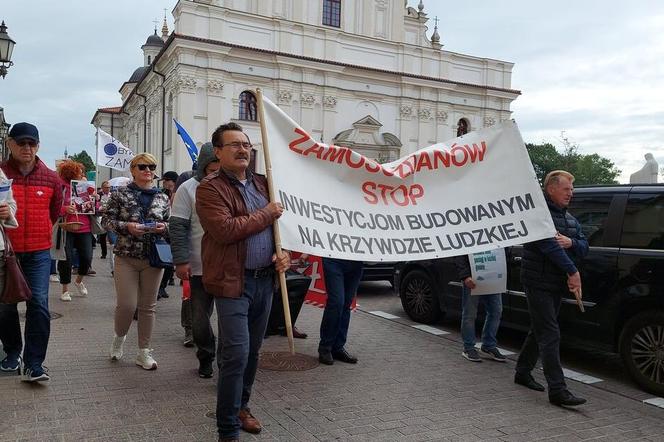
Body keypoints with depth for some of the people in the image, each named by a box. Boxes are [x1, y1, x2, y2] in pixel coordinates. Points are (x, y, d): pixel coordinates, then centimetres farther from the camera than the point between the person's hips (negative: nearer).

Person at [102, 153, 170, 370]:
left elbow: (170, 224, 13)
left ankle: (144, 352, 20)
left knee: (148, 306, 8)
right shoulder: (120, 194, 0)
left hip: (153, 257, 2)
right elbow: (106, 220, 0)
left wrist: (164, 228, -9)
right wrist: (126, 226, -17)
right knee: (126, 305, -4)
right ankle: (119, 337, 28)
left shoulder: (162, 198, 7)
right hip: (126, 256, -2)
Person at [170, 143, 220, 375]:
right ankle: (206, 358, 31)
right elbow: (177, 227, -6)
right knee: (200, 316, 10)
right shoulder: (188, 189, -3)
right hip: (199, 267, -1)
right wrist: (181, 260, -13)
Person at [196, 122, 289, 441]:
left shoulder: (263, 184, 13)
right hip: (233, 282, -6)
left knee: (252, 351, 17)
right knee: (237, 354, -7)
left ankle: (241, 407, 37)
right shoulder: (209, 189, -8)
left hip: (265, 280, 7)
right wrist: (266, 214, -13)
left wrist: (284, 252, 2)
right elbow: (224, 230, -22)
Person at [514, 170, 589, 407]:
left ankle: (522, 373, 31)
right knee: (550, 335, -10)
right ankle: (557, 390, -8)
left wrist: (570, 242, -10)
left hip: (557, 285, 9)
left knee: (539, 331, 16)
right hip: (539, 283, -9)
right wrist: (572, 271, -23)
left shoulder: (570, 218, 17)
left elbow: (584, 247, 13)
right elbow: (549, 245, -23)